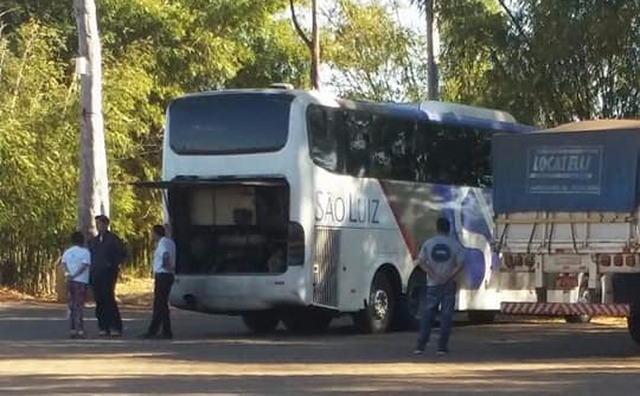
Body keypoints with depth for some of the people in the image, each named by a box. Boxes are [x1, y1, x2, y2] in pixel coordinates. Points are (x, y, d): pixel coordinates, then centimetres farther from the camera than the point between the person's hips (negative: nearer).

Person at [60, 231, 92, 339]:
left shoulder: (67, 252, 12)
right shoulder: (85, 252, -3)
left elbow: (63, 263, -2)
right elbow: (84, 265, -15)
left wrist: (68, 273, -14)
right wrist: (75, 275, -16)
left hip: (69, 281, 4)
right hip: (81, 281, -4)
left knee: (71, 306, 10)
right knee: (79, 306, -3)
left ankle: (72, 330, 8)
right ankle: (79, 330, -7)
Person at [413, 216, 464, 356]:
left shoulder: (428, 243, 1)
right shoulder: (454, 244, -2)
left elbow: (421, 262, -6)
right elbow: (460, 263, -9)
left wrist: (434, 276, -9)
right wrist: (449, 277, -9)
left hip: (433, 285, 1)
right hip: (449, 286, -1)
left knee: (426, 316, 6)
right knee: (446, 316, 4)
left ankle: (420, 346, 3)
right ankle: (442, 347, 2)